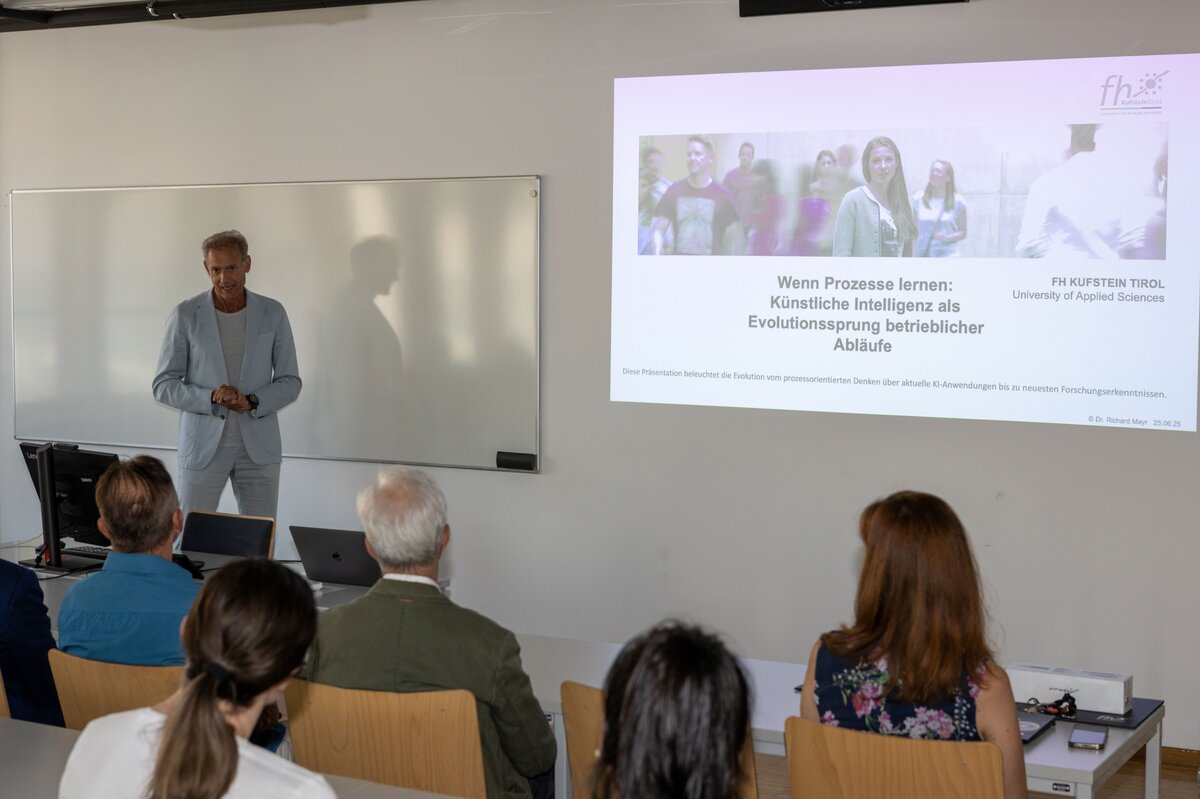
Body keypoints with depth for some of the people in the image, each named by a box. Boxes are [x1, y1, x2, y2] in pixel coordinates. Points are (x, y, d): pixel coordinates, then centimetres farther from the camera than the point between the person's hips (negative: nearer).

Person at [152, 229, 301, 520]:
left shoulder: (273, 314, 2)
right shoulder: (185, 315, -3)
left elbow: (290, 382, 4)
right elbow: (163, 386, -2)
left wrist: (252, 402, -15)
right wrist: (211, 398, -19)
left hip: (258, 446, 1)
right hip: (203, 445, -1)